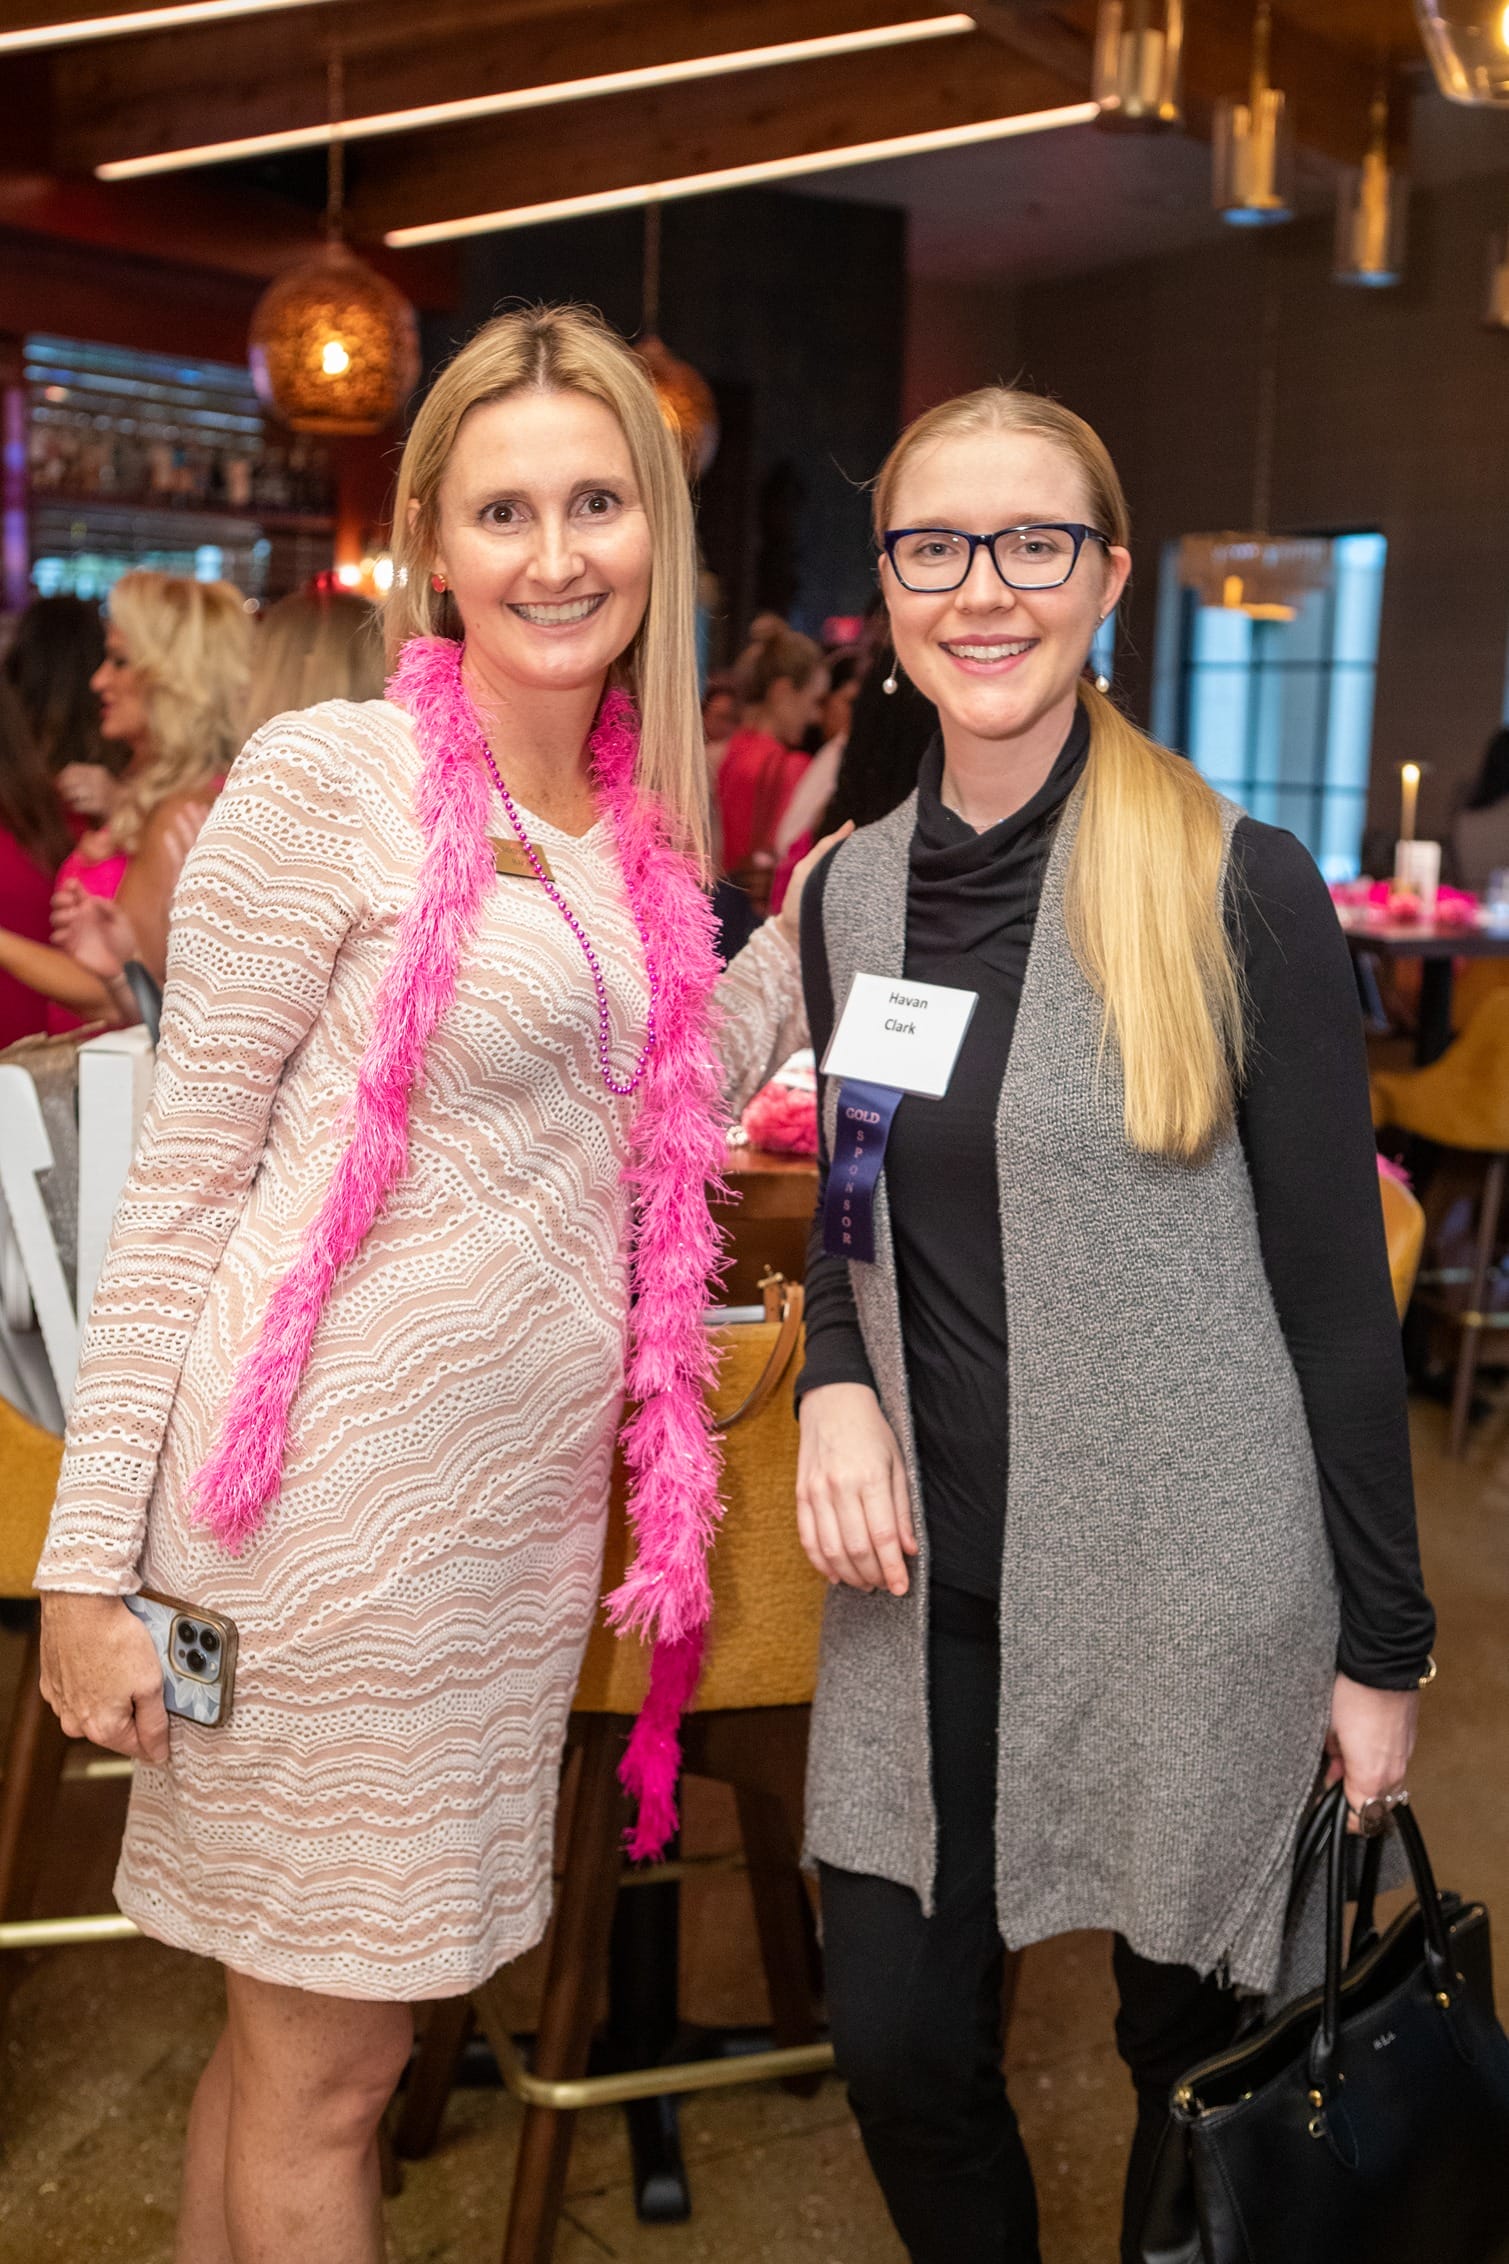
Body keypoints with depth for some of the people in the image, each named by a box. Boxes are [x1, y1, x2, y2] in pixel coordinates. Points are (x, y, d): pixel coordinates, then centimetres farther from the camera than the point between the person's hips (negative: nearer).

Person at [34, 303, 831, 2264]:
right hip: (340, 1488, -6)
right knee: (323, 2070, 9)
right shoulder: (327, 780, -11)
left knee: (298, 2022, 21)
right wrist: (92, 1557, -11)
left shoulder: (644, 817, 9)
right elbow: (184, 1173, -10)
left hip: (531, 1491, 6)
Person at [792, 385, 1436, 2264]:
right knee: (898, 2043, 11)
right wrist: (835, 1380, -6)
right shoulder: (853, 891, 3)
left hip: (1197, 1588, -4)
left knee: (1198, 2061, 13)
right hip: (933, 1577, 4)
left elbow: (1336, 1290, -8)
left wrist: (1381, 1645, -5)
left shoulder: (1234, 888, -11)